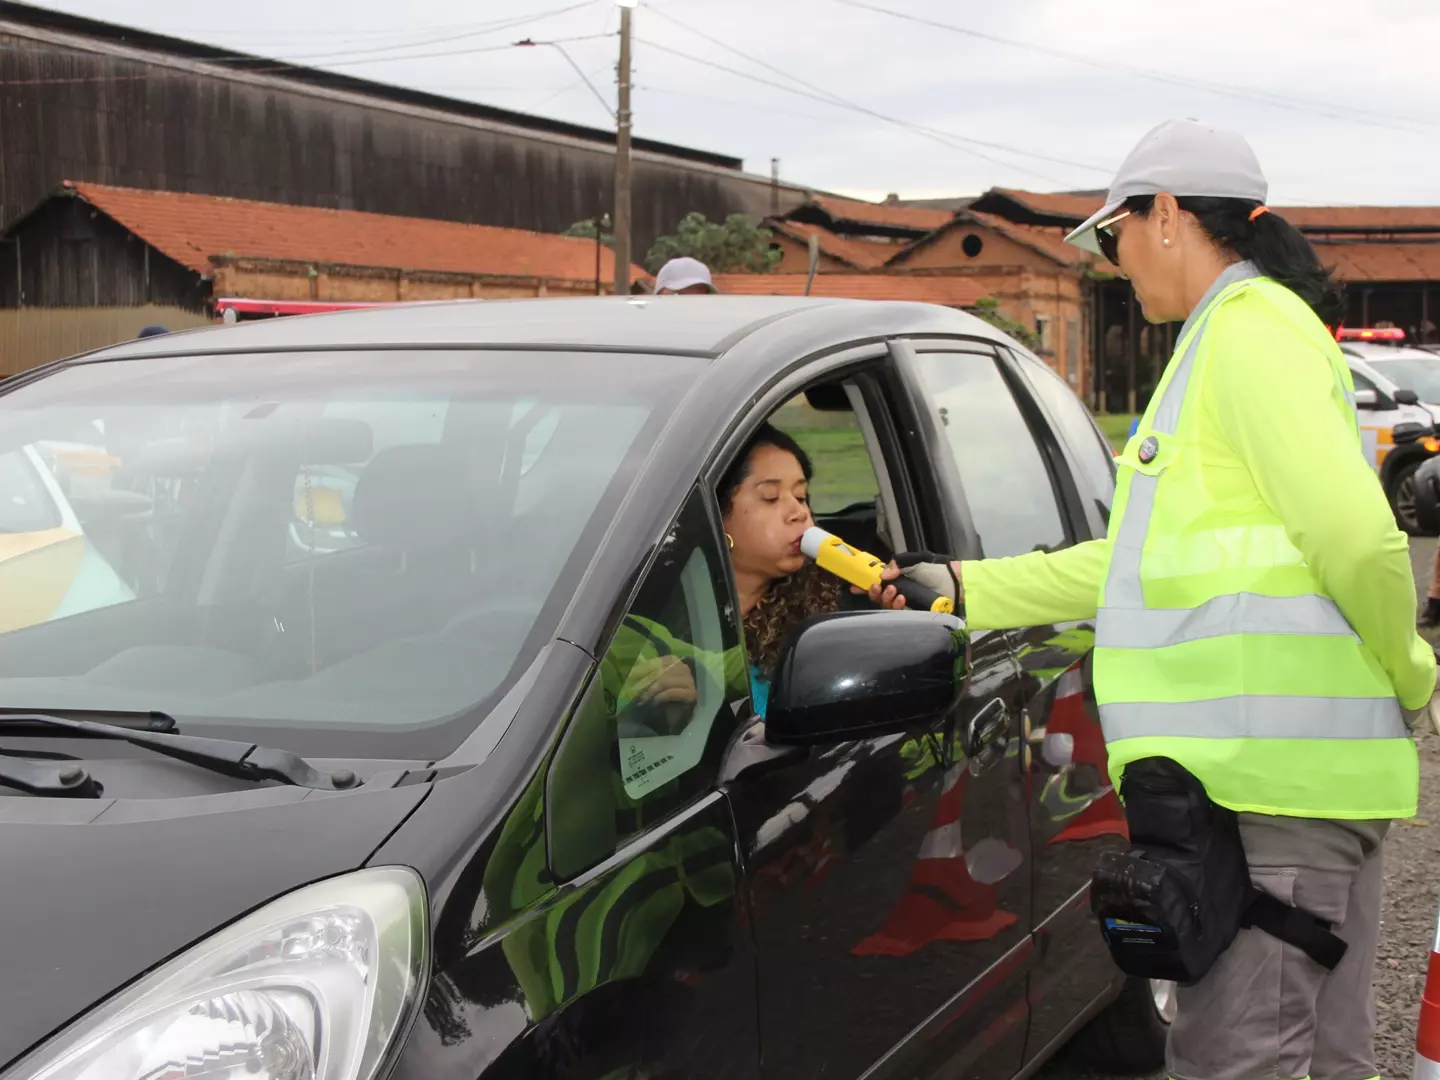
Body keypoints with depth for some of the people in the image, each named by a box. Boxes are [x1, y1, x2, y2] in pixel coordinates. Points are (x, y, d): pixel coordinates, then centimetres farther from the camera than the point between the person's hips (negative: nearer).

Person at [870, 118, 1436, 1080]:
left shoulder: (1251, 329, -9)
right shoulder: (1231, 335, 24)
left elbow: (1359, 538, -21)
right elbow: (1146, 558, 28)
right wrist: (965, 587, 26)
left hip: (1272, 774, -10)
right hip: (1304, 776, 10)